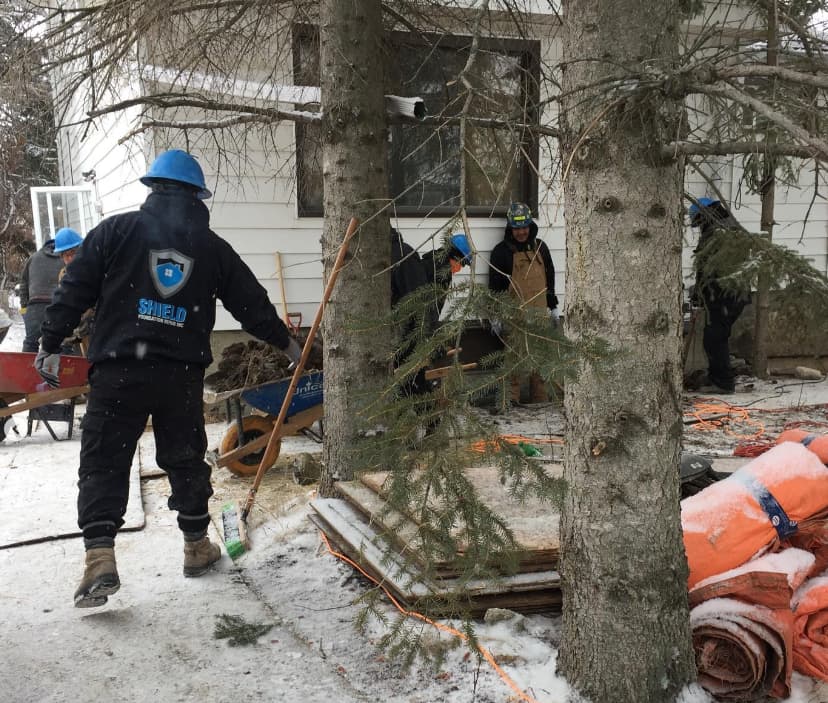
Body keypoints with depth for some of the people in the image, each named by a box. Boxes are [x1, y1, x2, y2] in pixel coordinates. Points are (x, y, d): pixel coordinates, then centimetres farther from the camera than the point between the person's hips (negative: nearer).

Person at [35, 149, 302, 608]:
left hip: (119, 370, -2)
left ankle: (99, 559, -7)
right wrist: (285, 342, 28)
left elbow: (75, 291, -1)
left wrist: (51, 344, 6)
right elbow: (252, 304, 14)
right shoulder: (213, 246, 8)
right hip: (182, 374, 2)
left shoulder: (116, 230, 2)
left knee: (103, 464, 3)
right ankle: (196, 547, 28)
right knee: (186, 460, 17)